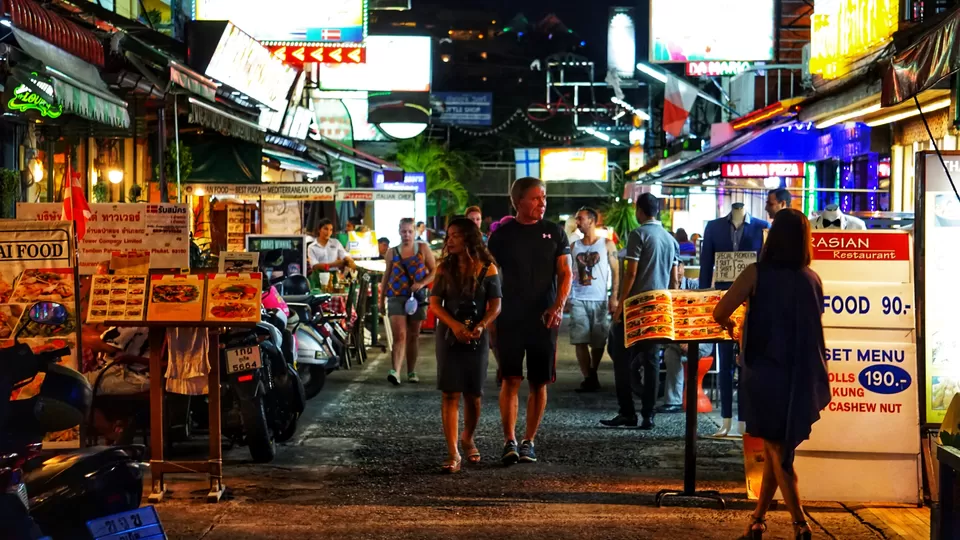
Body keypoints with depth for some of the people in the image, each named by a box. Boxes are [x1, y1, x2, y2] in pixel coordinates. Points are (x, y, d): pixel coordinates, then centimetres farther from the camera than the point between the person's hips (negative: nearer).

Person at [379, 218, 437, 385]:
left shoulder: (423, 248, 3)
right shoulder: (392, 252, 7)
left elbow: (434, 270, 3)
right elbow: (387, 276, 14)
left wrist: (422, 283, -15)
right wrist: (382, 299, 14)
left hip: (417, 296, 1)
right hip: (396, 297, 0)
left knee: (413, 336, 9)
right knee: (399, 335, -15)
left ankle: (411, 372, 18)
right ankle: (395, 371, -25)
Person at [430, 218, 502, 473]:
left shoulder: (487, 269, -1)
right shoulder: (445, 268, 4)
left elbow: (495, 305, -4)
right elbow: (435, 302, -2)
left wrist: (481, 326, -23)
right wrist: (455, 325, -18)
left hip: (476, 337, 0)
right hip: (449, 335, 0)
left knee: (473, 394, 8)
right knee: (450, 393, -7)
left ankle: (468, 440, 33)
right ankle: (453, 453, -8)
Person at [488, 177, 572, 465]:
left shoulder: (554, 233, 5)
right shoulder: (502, 235, 3)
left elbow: (565, 273, 2)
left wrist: (558, 306, -14)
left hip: (544, 319, 1)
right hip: (510, 319, -1)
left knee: (539, 382, 4)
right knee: (511, 380, -6)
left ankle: (529, 441, 14)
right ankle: (509, 442, -2)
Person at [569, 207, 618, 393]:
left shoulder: (607, 244, 3)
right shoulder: (574, 246, 12)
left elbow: (615, 271, 1)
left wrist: (614, 297, -6)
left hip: (600, 300, -2)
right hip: (578, 299, 2)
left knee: (598, 341, 4)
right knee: (580, 341, -6)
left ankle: (593, 375, 23)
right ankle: (588, 378, -3)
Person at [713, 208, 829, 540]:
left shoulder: (757, 274, -11)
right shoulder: (812, 279, 1)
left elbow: (719, 313, -13)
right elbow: (809, 325, 12)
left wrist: (730, 325, 9)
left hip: (765, 374, -4)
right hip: (802, 376, 4)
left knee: (776, 450, 7)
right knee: (780, 446, 18)